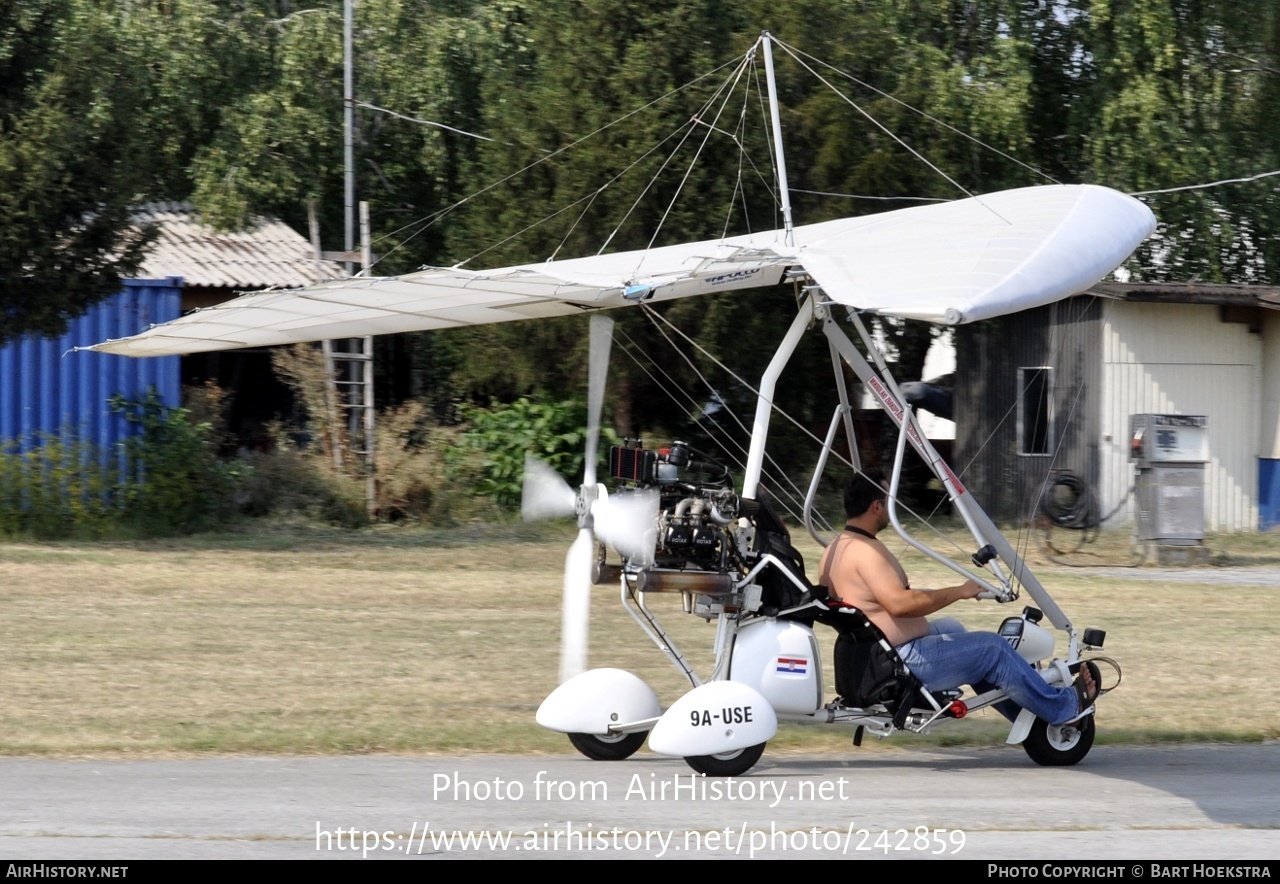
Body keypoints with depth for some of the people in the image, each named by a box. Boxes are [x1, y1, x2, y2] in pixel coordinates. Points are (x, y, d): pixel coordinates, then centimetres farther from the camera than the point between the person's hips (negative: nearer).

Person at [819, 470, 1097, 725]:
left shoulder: (835, 549, 9)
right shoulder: (865, 551, -23)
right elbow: (900, 603, -34)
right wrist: (959, 592, -26)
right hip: (905, 664, -11)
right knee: (992, 649, -2)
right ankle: (1064, 707, 11)